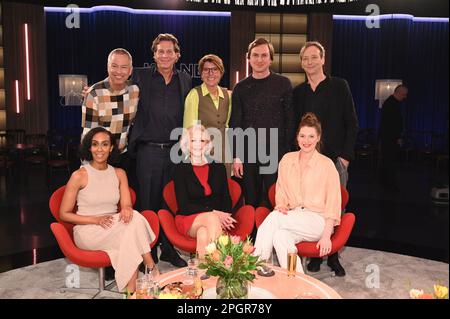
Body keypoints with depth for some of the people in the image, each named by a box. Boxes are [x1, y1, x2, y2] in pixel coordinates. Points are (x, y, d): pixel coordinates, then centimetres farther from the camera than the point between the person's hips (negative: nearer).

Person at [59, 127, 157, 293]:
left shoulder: (119, 173, 9)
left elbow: (126, 205, 1)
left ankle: (131, 286, -29)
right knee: (134, 221, -29)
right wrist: (96, 219, -16)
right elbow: (64, 214, -3)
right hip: (87, 232, -4)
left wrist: (127, 209, -25)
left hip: (114, 231, 4)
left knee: (131, 218, -32)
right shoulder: (79, 175, -5)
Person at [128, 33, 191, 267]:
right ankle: (149, 252, 20)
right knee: (148, 203, 5)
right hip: (148, 150, -2)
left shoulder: (185, 80, 10)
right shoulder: (140, 76, 2)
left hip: (176, 151, 3)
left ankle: (169, 249, 27)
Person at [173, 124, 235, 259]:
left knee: (203, 233, -34)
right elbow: (183, 206, -5)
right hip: (188, 220, -1)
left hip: (219, 218, 2)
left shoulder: (218, 167, 13)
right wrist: (212, 213, -17)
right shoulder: (181, 169, 3)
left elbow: (226, 199, 11)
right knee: (212, 218, -34)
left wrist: (224, 216, -13)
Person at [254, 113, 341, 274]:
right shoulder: (287, 159, 11)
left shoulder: (326, 164, -2)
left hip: (317, 220, -4)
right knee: (281, 237, -31)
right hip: (292, 218, 4)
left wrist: (326, 235, -11)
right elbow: (281, 191, 17)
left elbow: (333, 202, -4)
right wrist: (281, 206, -6)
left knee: (274, 218, -29)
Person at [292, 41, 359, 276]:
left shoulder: (339, 86, 3)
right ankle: (315, 255, 18)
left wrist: (345, 156, -6)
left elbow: (352, 124, 1)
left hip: (334, 159, -2)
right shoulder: (298, 92, 11)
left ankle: (333, 256, 16)